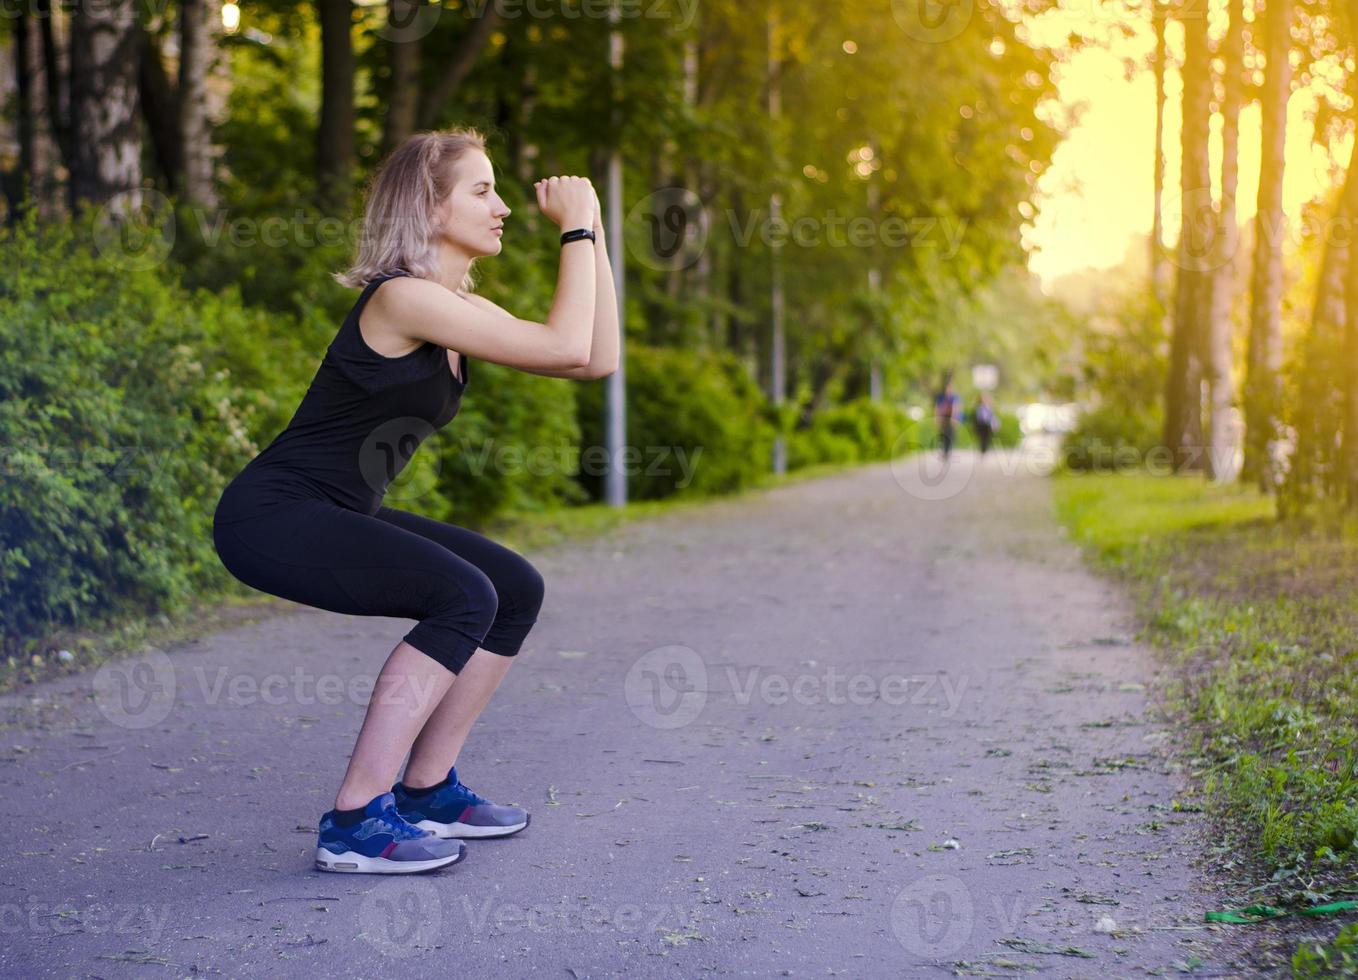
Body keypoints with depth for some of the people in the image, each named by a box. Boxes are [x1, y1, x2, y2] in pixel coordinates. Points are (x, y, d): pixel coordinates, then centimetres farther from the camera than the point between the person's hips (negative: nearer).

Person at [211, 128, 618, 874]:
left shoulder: (458, 309, 11)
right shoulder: (402, 297, -19)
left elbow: (598, 360, 6)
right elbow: (565, 347, -24)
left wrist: (593, 234, 4)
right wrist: (576, 228, -15)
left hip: (334, 516, 10)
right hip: (272, 515, -10)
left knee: (517, 591, 7)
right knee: (464, 598, -25)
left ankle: (426, 792, 15)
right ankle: (354, 823, -18)